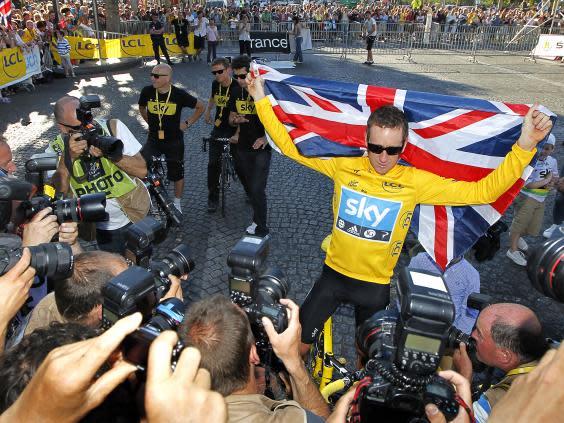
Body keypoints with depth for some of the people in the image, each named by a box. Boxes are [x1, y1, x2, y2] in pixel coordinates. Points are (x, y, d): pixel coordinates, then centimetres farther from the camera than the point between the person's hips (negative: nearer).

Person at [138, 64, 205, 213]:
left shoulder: (179, 94, -15)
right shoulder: (147, 91, -9)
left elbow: (201, 107, -1)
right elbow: (141, 108, 15)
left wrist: (187, 123, -3)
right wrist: (150, 122, 9)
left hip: (174, 141, -1)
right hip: (153, 139, 1)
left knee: (177, 173, 11)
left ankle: (177, 203, 33)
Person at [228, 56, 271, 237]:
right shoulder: (236, 92, 6)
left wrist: (266, 137, -24)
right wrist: (236, 121, -10)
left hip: (261, 148, -6)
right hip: (242, 148, 6)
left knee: (257, 190, -8)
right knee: (248, 187, 12)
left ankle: (260, 228, 5)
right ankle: (258, 219, 29)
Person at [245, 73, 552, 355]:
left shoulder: (415, 181, -15)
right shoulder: (343, 166, -13)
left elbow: (483, 191, -17)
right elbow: (289, 145, -7)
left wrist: (524, 146, -27)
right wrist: (261, 101, -10)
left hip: (377, 284, 0)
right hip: (334, 273, 1)